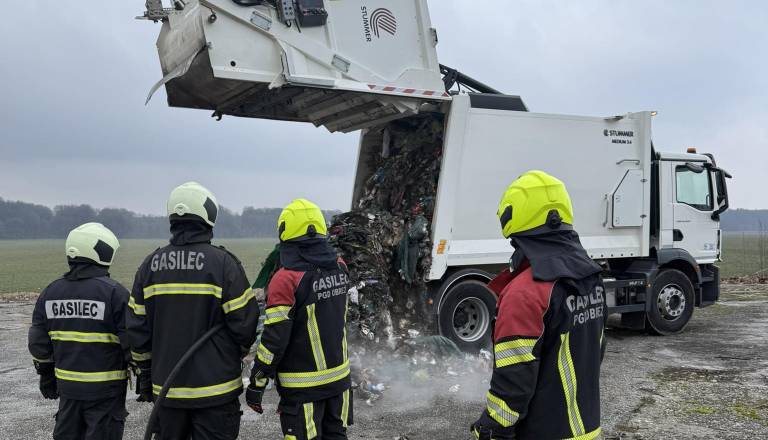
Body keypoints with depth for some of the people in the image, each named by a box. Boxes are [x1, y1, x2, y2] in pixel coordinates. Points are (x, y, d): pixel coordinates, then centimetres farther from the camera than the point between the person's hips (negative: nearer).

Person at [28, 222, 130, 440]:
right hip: (105, 389, -5)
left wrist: (46, 374, 22)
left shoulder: (51, 292, 3)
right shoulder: (114, 292, -15)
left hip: (68, 385, 5)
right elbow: (132, 342, -14)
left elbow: (39, 342, 9)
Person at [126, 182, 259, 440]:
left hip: (167, 387, 4)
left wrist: (145, 374, 17)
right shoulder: (222, 263, -12)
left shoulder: (150, 266, 2)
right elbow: (245, 321, -11)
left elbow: (137, 328, 5)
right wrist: (235, 354, 10)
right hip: (215, 388, -4)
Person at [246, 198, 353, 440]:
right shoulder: (339, 267, -1)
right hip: (339, 377, 6)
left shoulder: (286, 280, -20)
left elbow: (274, 340, -19)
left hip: (303, 387, -6)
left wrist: (256, 385, -8)